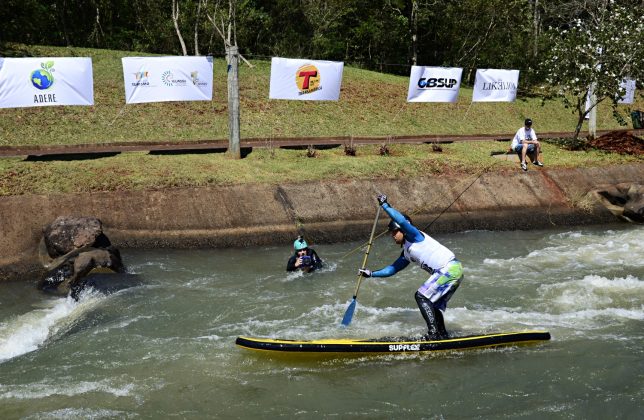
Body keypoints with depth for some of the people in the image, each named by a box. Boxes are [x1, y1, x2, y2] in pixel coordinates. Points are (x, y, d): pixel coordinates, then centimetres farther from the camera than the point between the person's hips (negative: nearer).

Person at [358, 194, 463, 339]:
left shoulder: (415, 236, -3)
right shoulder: (406, 254, 23)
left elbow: (402, 221, -21)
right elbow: (391, 269, 29)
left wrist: (385, 205, -13)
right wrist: (371, 274, 22)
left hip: (449, 269, -10)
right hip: (454, 272, 10)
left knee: (421, 296, -10)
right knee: (433, 305, 13)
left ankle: (434, 333, -14)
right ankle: (443, 336, 16)